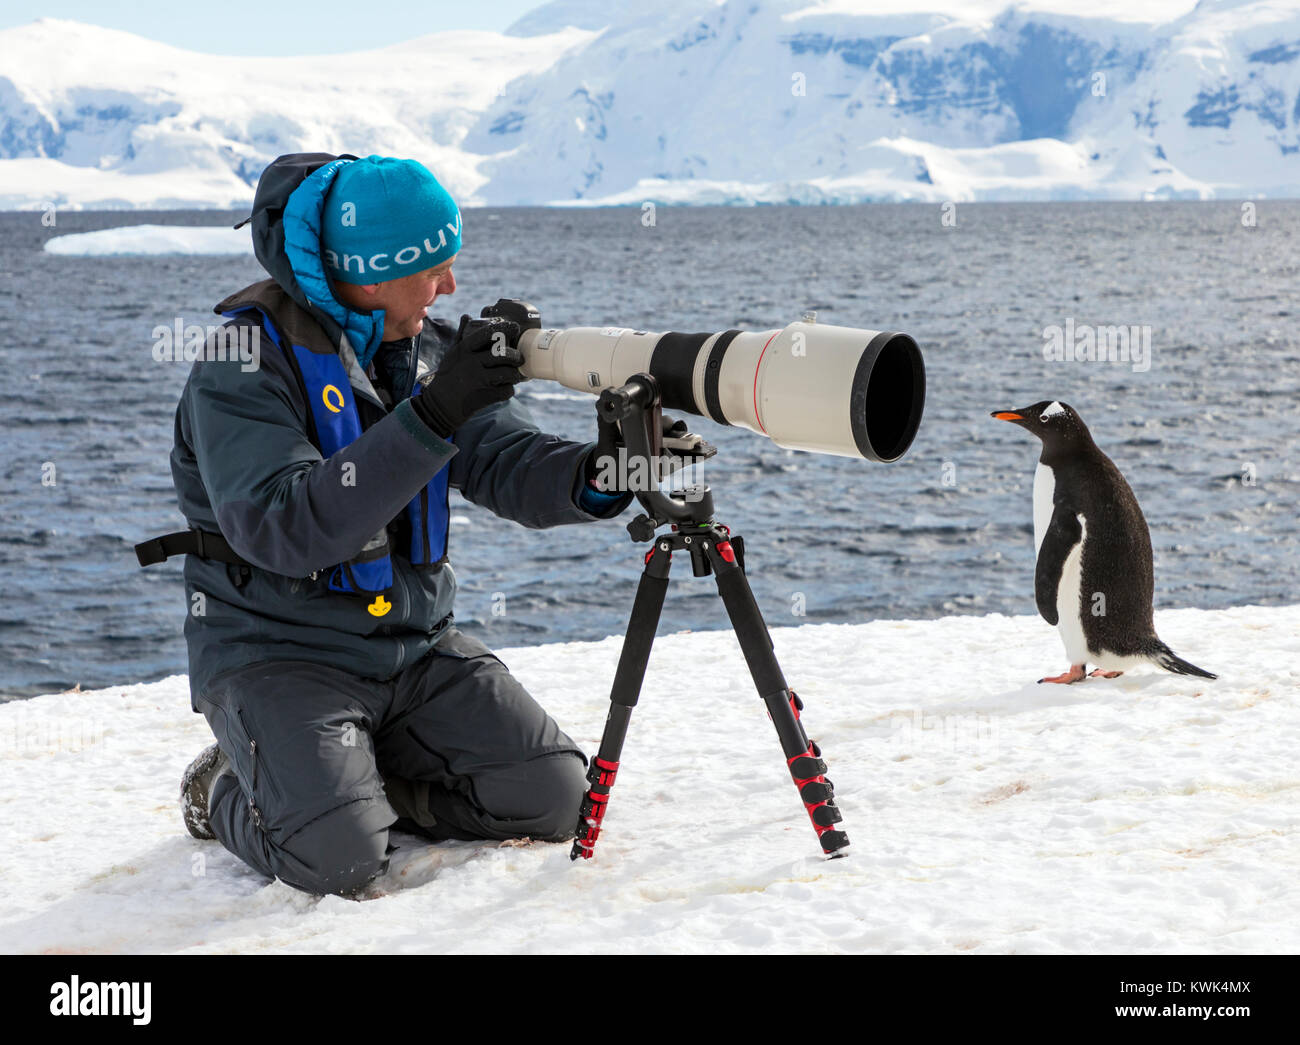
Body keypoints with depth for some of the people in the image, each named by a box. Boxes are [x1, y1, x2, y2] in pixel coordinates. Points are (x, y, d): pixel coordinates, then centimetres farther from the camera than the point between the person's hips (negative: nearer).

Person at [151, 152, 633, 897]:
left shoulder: (429, 349, 3)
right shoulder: (245, 365, -17)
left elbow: (508, 462, -6)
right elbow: (281, 529, -31)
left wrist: (591, 477, -30)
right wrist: (431, 416, -36)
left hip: (416, 645, 6)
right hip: (279, 653, -6)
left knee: (551, 797, -7)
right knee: (339, 858, -25)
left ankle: (357, 773, 14)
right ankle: (227, 792, 8)